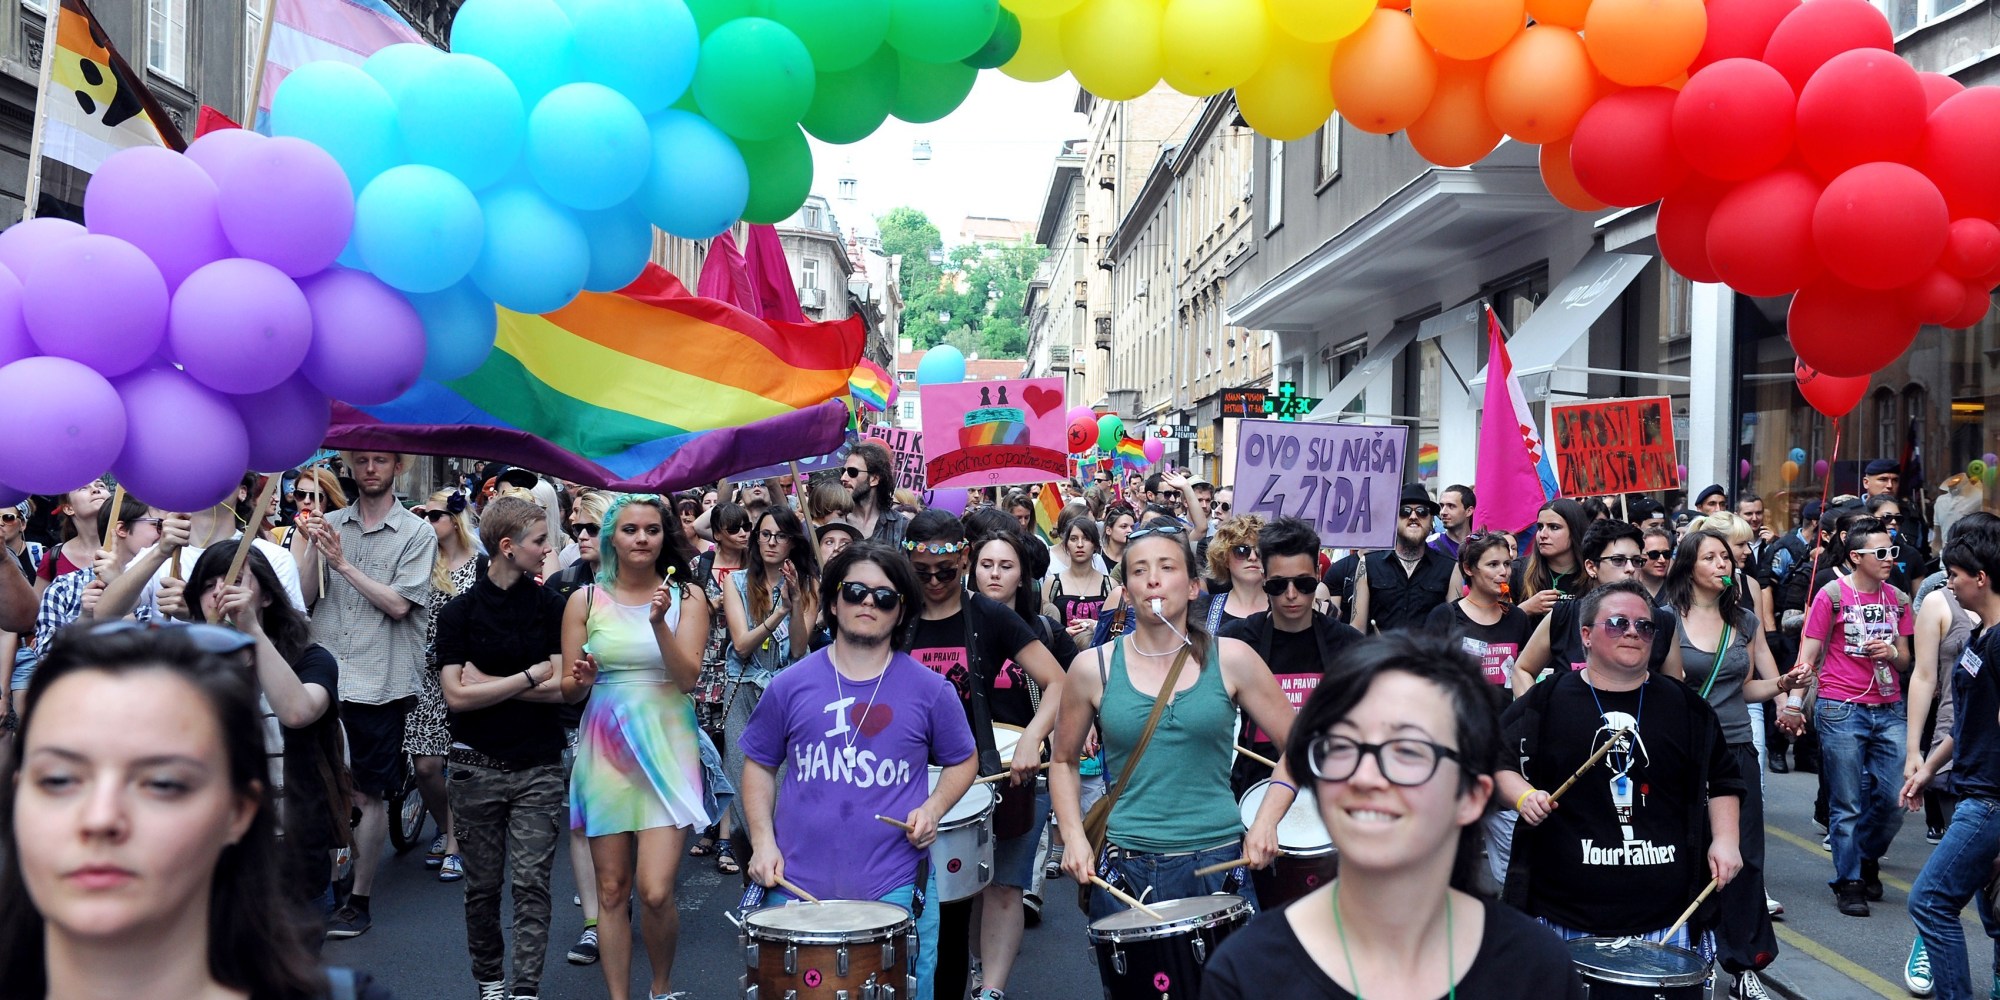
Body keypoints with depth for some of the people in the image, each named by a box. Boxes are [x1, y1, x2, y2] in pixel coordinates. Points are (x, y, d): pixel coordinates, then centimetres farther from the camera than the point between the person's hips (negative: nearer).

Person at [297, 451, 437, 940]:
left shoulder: (417, 534, 1)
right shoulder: (330, 523, 11)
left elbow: (398, 604, -10)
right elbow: (304, 596, 5)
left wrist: (342, 562, -11)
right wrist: (313, 548, -9)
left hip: (377, 684, -3)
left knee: (368, 794, 4)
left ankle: (359, 900, 14)